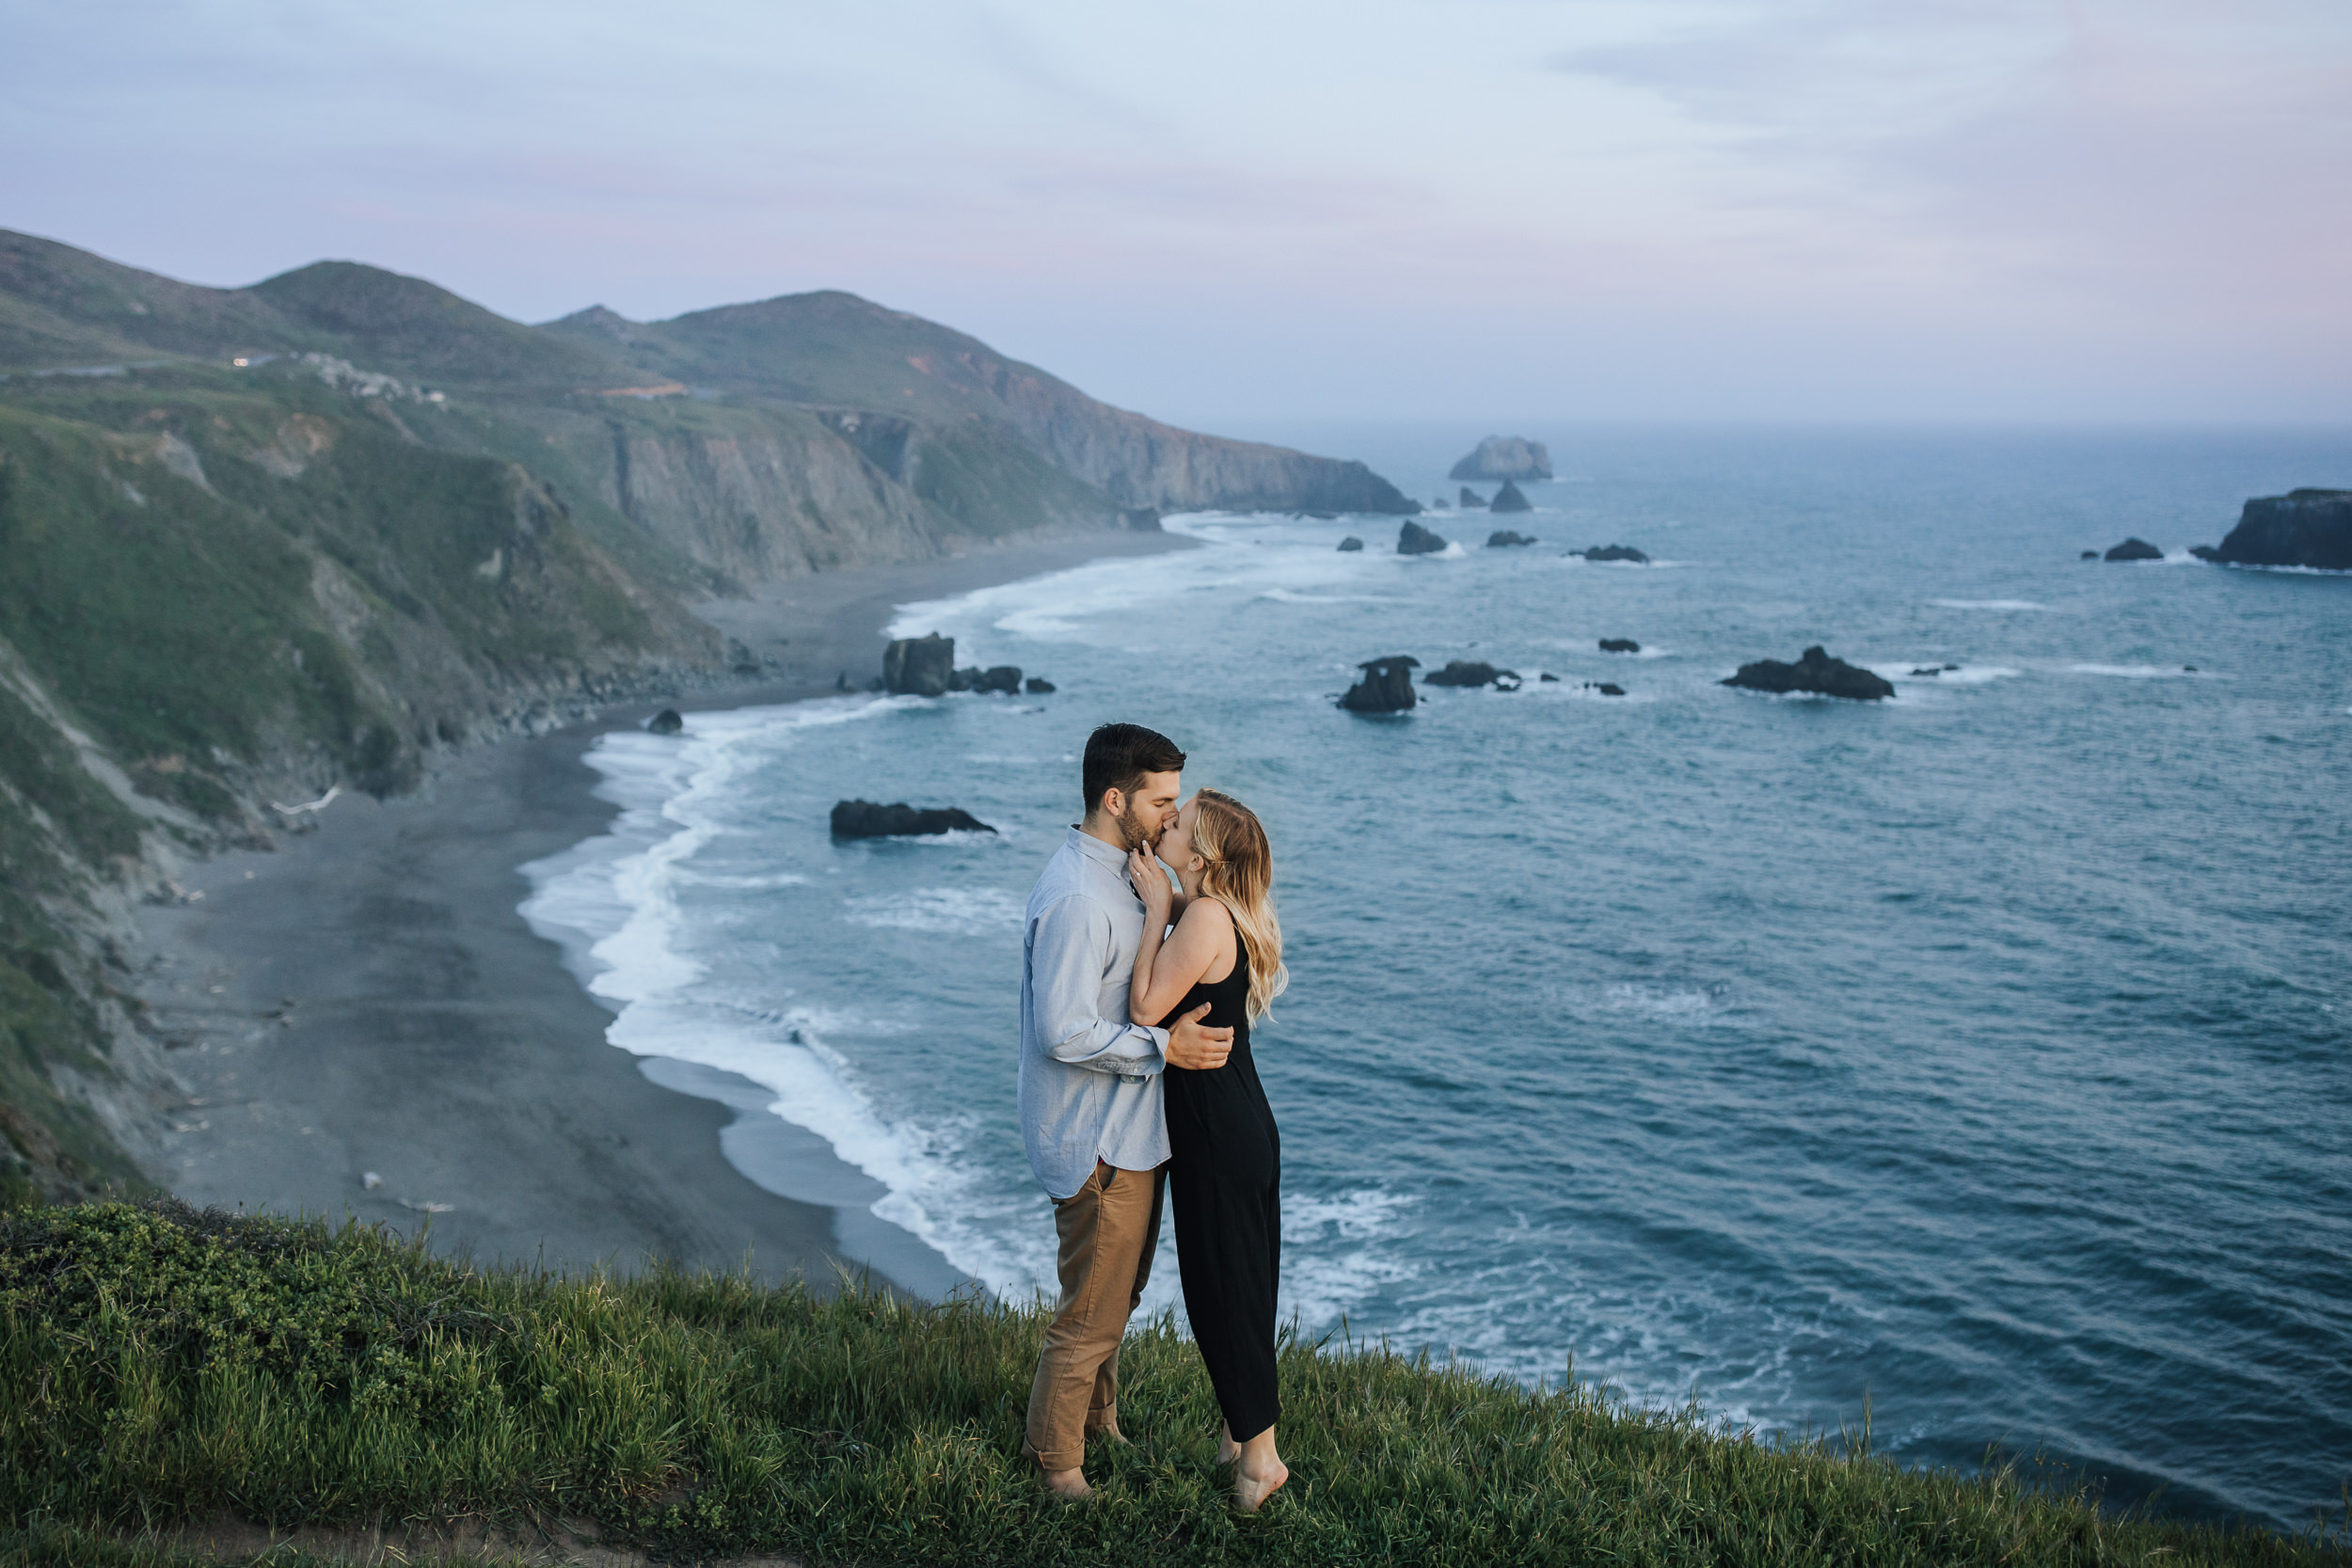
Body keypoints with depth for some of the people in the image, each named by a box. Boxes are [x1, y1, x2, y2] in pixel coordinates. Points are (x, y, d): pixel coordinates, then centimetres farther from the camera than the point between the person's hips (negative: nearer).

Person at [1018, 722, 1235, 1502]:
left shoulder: (1116, 875, 9)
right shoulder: (1075, 899, -25)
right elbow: (1063, 1032, -27)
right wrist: (1164, 1047, -24)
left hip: (1128, 1130, 10)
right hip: (1097, 1143, -10)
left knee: (1116, 1297, 24)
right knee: (1092, 1313, 3)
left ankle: (1100, 1424, 41)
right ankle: (1055, 1461, 19)